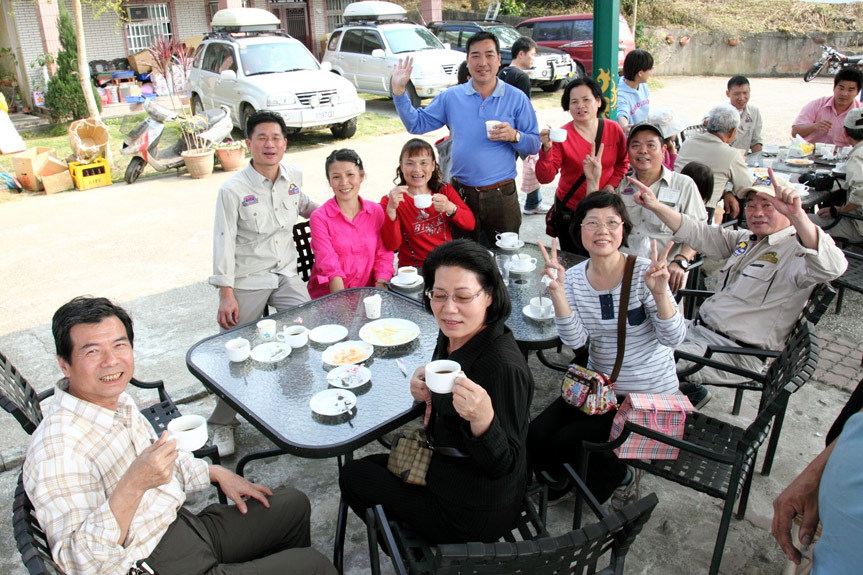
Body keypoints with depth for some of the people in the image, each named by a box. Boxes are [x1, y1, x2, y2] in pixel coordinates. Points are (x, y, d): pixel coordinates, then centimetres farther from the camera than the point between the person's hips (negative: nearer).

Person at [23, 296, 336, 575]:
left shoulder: (115, 398, 2)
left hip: (184, 525, 9)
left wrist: (217, 473, 11)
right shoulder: (58, 451, -27)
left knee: (294, 504, 21)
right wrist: (133, 485, -41)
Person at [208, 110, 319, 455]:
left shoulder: (294, 175, 2)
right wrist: (226, 294, -16)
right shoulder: (233, 190, -12)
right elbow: (224, 242, -12)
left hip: (286, 275, 4)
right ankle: (222, 423, 18)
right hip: (247, 281, -4)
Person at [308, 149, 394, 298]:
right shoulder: (320, 218, -3)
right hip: (327, 296, -3)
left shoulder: (377, 211, 8)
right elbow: (329, 266, -11)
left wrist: (380, 289, -11)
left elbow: (384, 257, 6)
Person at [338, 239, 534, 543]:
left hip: (473, 515, -8)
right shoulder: (452, 337, -6)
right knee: (363, 467, 26)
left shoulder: (505, 367, -32)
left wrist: (483, 419, -44)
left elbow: (503, 466, -25)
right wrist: (425, 388, -8)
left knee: (354, 475, 8)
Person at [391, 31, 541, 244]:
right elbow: (416, 124, 9)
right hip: (461, 194, 2)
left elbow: (535, 145, 1)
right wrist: (399, 90, -1)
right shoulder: (451, 97, 6)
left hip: (501, 195, -1)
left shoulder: (517, 98, 1)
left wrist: (514, 136, -19)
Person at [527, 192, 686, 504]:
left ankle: (613, 473, 20)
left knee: (564, 442, -13)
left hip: (648, 395, -4)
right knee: (536, 436, -6)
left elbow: (672, 338, -21)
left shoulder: (644, 272, -16)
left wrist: (660, 293, -38)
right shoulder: (574, 278, -5)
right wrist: (557, 292, -30)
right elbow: (575, 340, -16)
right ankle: (563, 478, 28)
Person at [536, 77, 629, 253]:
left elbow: (623, 162, 14)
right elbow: (544, 178, -20)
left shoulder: (614, 129, -2)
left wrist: (612, 185, -2)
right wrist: (547, 149, -34)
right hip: (570, 211, -3)